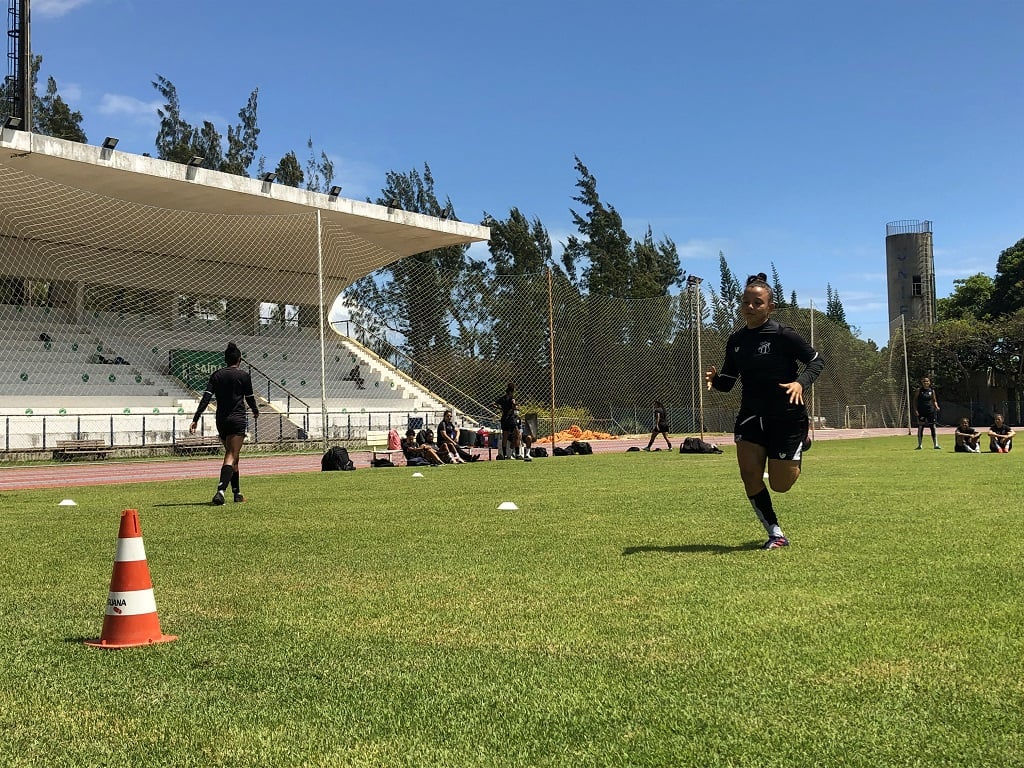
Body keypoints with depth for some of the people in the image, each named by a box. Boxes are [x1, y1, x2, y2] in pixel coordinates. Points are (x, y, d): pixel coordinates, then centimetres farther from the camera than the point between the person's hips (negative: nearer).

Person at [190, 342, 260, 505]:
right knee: (231, 456, -9)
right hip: (238, 419, -4)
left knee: (231, 454, 18)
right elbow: (250, 398, 5)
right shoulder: (244, 376, -3)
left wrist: (195, 419, -6)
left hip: (221, 420, 4)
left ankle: (237, 492, 25)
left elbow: (206, 398, -3)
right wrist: (255, 411, 26)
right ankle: (221, 490, -29)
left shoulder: (216, 375, 5)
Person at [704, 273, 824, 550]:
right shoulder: (736, 341, 4)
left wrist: (801, 382, -24)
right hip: (751, 414, 5)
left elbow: (816, 360, -5)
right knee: (749, 473, -12)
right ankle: (776, 534, 5)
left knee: (780, 485, 0)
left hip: (787, 415, -4)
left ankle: (801, 445, 34)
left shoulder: (783, 335, -13)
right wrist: (714, 379, -14)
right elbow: (727, 382, 9)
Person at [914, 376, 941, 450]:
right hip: (921, 412, -2)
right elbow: (915, 400, 3)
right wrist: (915, 410, -7)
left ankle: (935, 444, 6)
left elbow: (934, 401, 15)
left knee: (933, 428, 2)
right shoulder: (919, 390, 1)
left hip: (930, 411, 2)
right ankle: (919, 445, 7)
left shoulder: (932, 391, 7)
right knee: (920, 428, 0)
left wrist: (937, 407, -5)